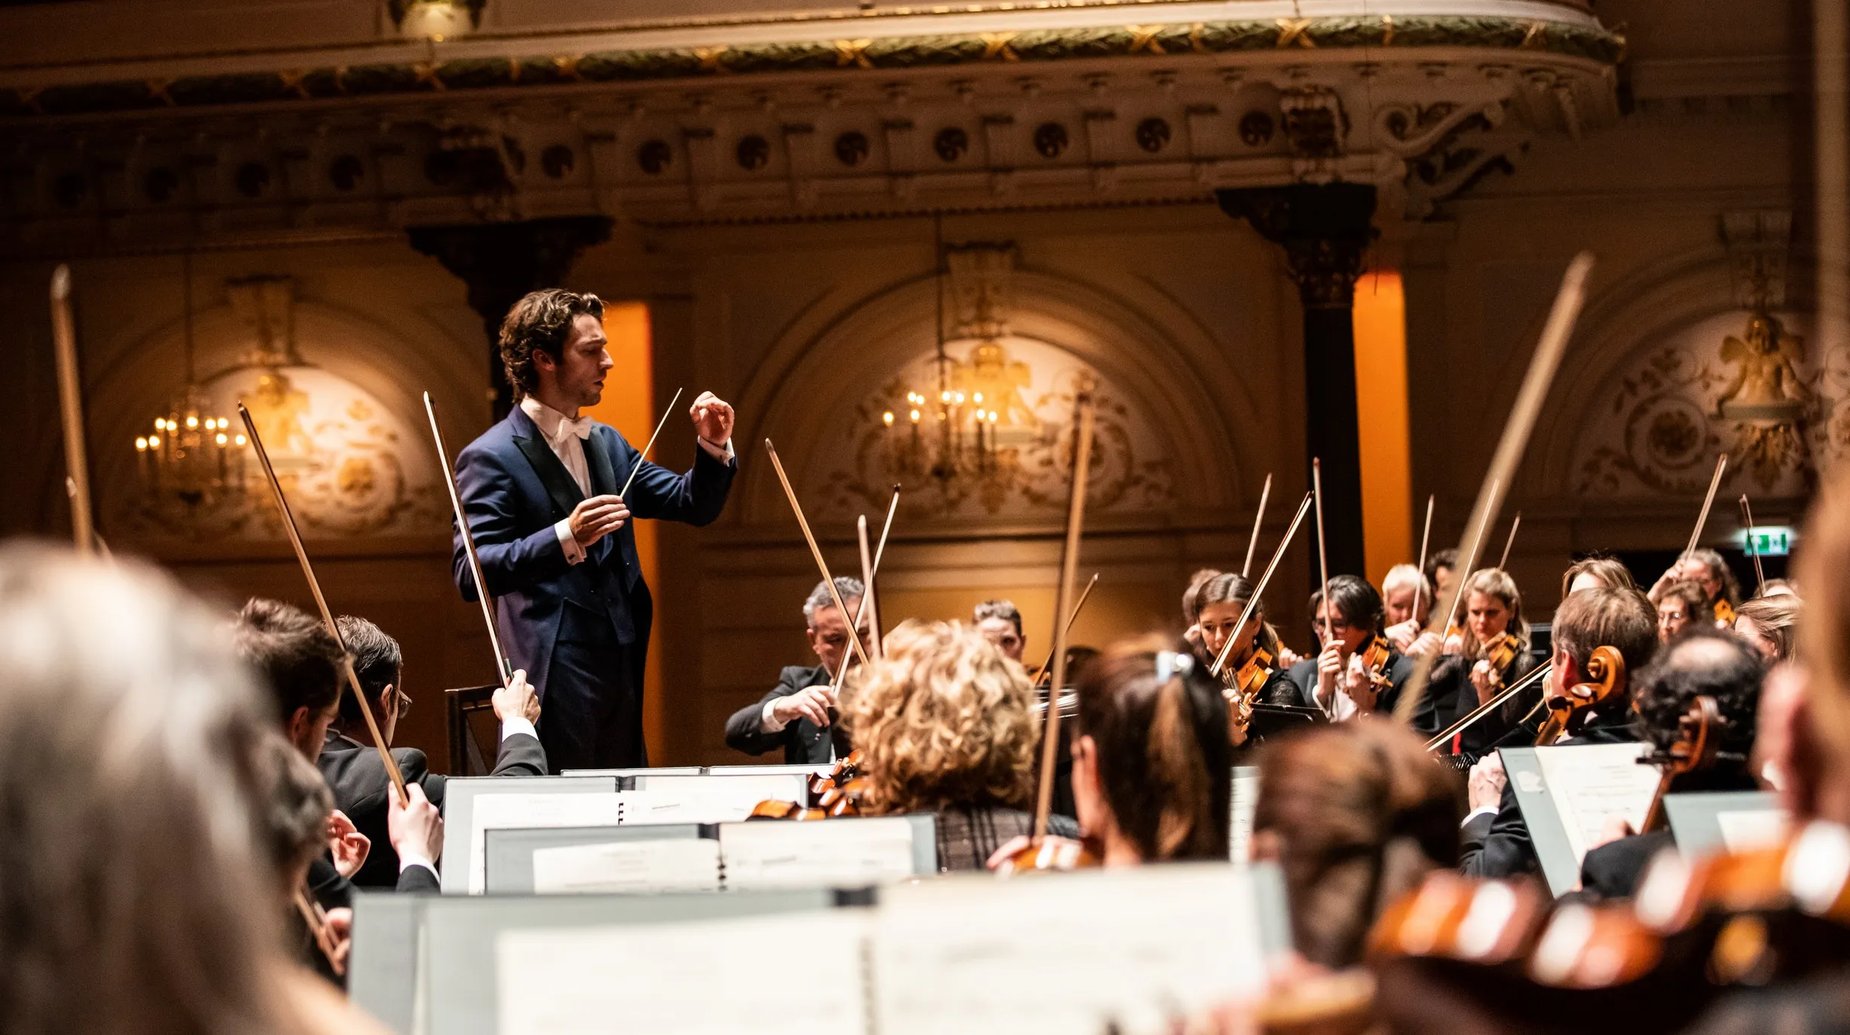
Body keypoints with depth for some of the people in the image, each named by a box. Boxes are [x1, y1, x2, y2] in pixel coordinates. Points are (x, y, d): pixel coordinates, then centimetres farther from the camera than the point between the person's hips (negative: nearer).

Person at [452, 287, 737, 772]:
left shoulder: (606, 444, 16)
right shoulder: (491, 458, -8)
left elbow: (695, 505, 19)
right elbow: (471, 574, -18)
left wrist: (713, 448, 0)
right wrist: (565, 537, -28)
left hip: (621, 674, 8)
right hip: (555, 684, -8)